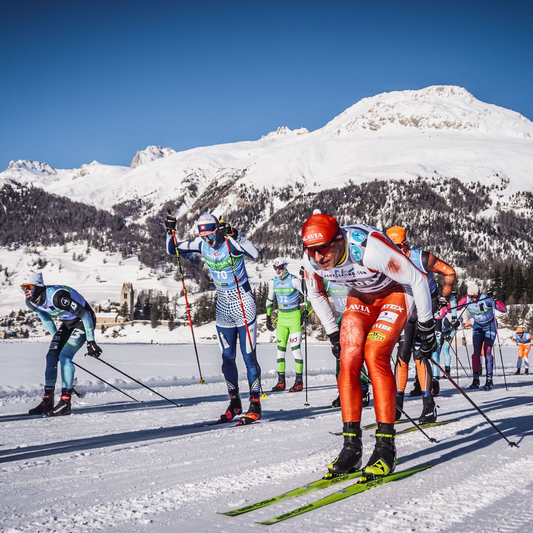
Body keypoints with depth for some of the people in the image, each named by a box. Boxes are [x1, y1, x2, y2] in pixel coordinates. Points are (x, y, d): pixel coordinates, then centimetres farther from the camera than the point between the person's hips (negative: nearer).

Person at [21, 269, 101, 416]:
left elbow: (85, 315, -26)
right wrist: (57, 339, 18)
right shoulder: (31, 302, -9)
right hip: (67, 323, 8)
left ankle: (65, 403, -16)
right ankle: (48, 402, 0)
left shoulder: (56, 296, -34)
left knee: (64, 357, -19)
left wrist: (90, 342, -21)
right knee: (51, 356, -4)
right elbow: (46, 319, 13)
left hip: (84, 321, -8)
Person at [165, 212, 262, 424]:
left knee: (248, 356, -4)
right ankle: (235, 402, 20)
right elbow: (172, 250, 5)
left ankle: (255, 404, 5)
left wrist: (233, 235, -42)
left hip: (244, 306, -5)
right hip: (223, 308, 6)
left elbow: (254, 254, -36)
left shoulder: (231, 242, -18)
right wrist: (170, 231, -11)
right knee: (227, 358, 8)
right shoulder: (202, 244, -2)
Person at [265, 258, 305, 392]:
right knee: (280, 348, 4)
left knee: (295, 348, -8)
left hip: (294, 316, -6)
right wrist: (268, 318, 16)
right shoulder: (273, 282, 7)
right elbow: (269, 300, 17)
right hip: (281, 317, 6)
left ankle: (299, 382, -2)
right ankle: (281, 382, 9)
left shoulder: (294, 280, -11)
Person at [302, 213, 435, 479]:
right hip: (360, 297, 5)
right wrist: (333, 333, 8)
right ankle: (352, 446, -8)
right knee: (348, 360, -13)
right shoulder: (312, 260, -20)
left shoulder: (369, 248, -38)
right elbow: (316, 294, 5)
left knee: (375, 356, -24)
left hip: (395, 293, -5)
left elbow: (417, 279, -27)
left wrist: (426, 326, -18)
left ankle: (386, 446, -19)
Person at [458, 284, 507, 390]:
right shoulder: (466, 300, -16)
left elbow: (504, 310, -28)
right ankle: (476, 379, -1)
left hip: (490, 326, -4)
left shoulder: (486, 299, -27)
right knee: (476, 351, -5)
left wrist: (495, 300, -43)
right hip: (477, 326, 4)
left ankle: (489, 380, -8)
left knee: (487, 352, -13)